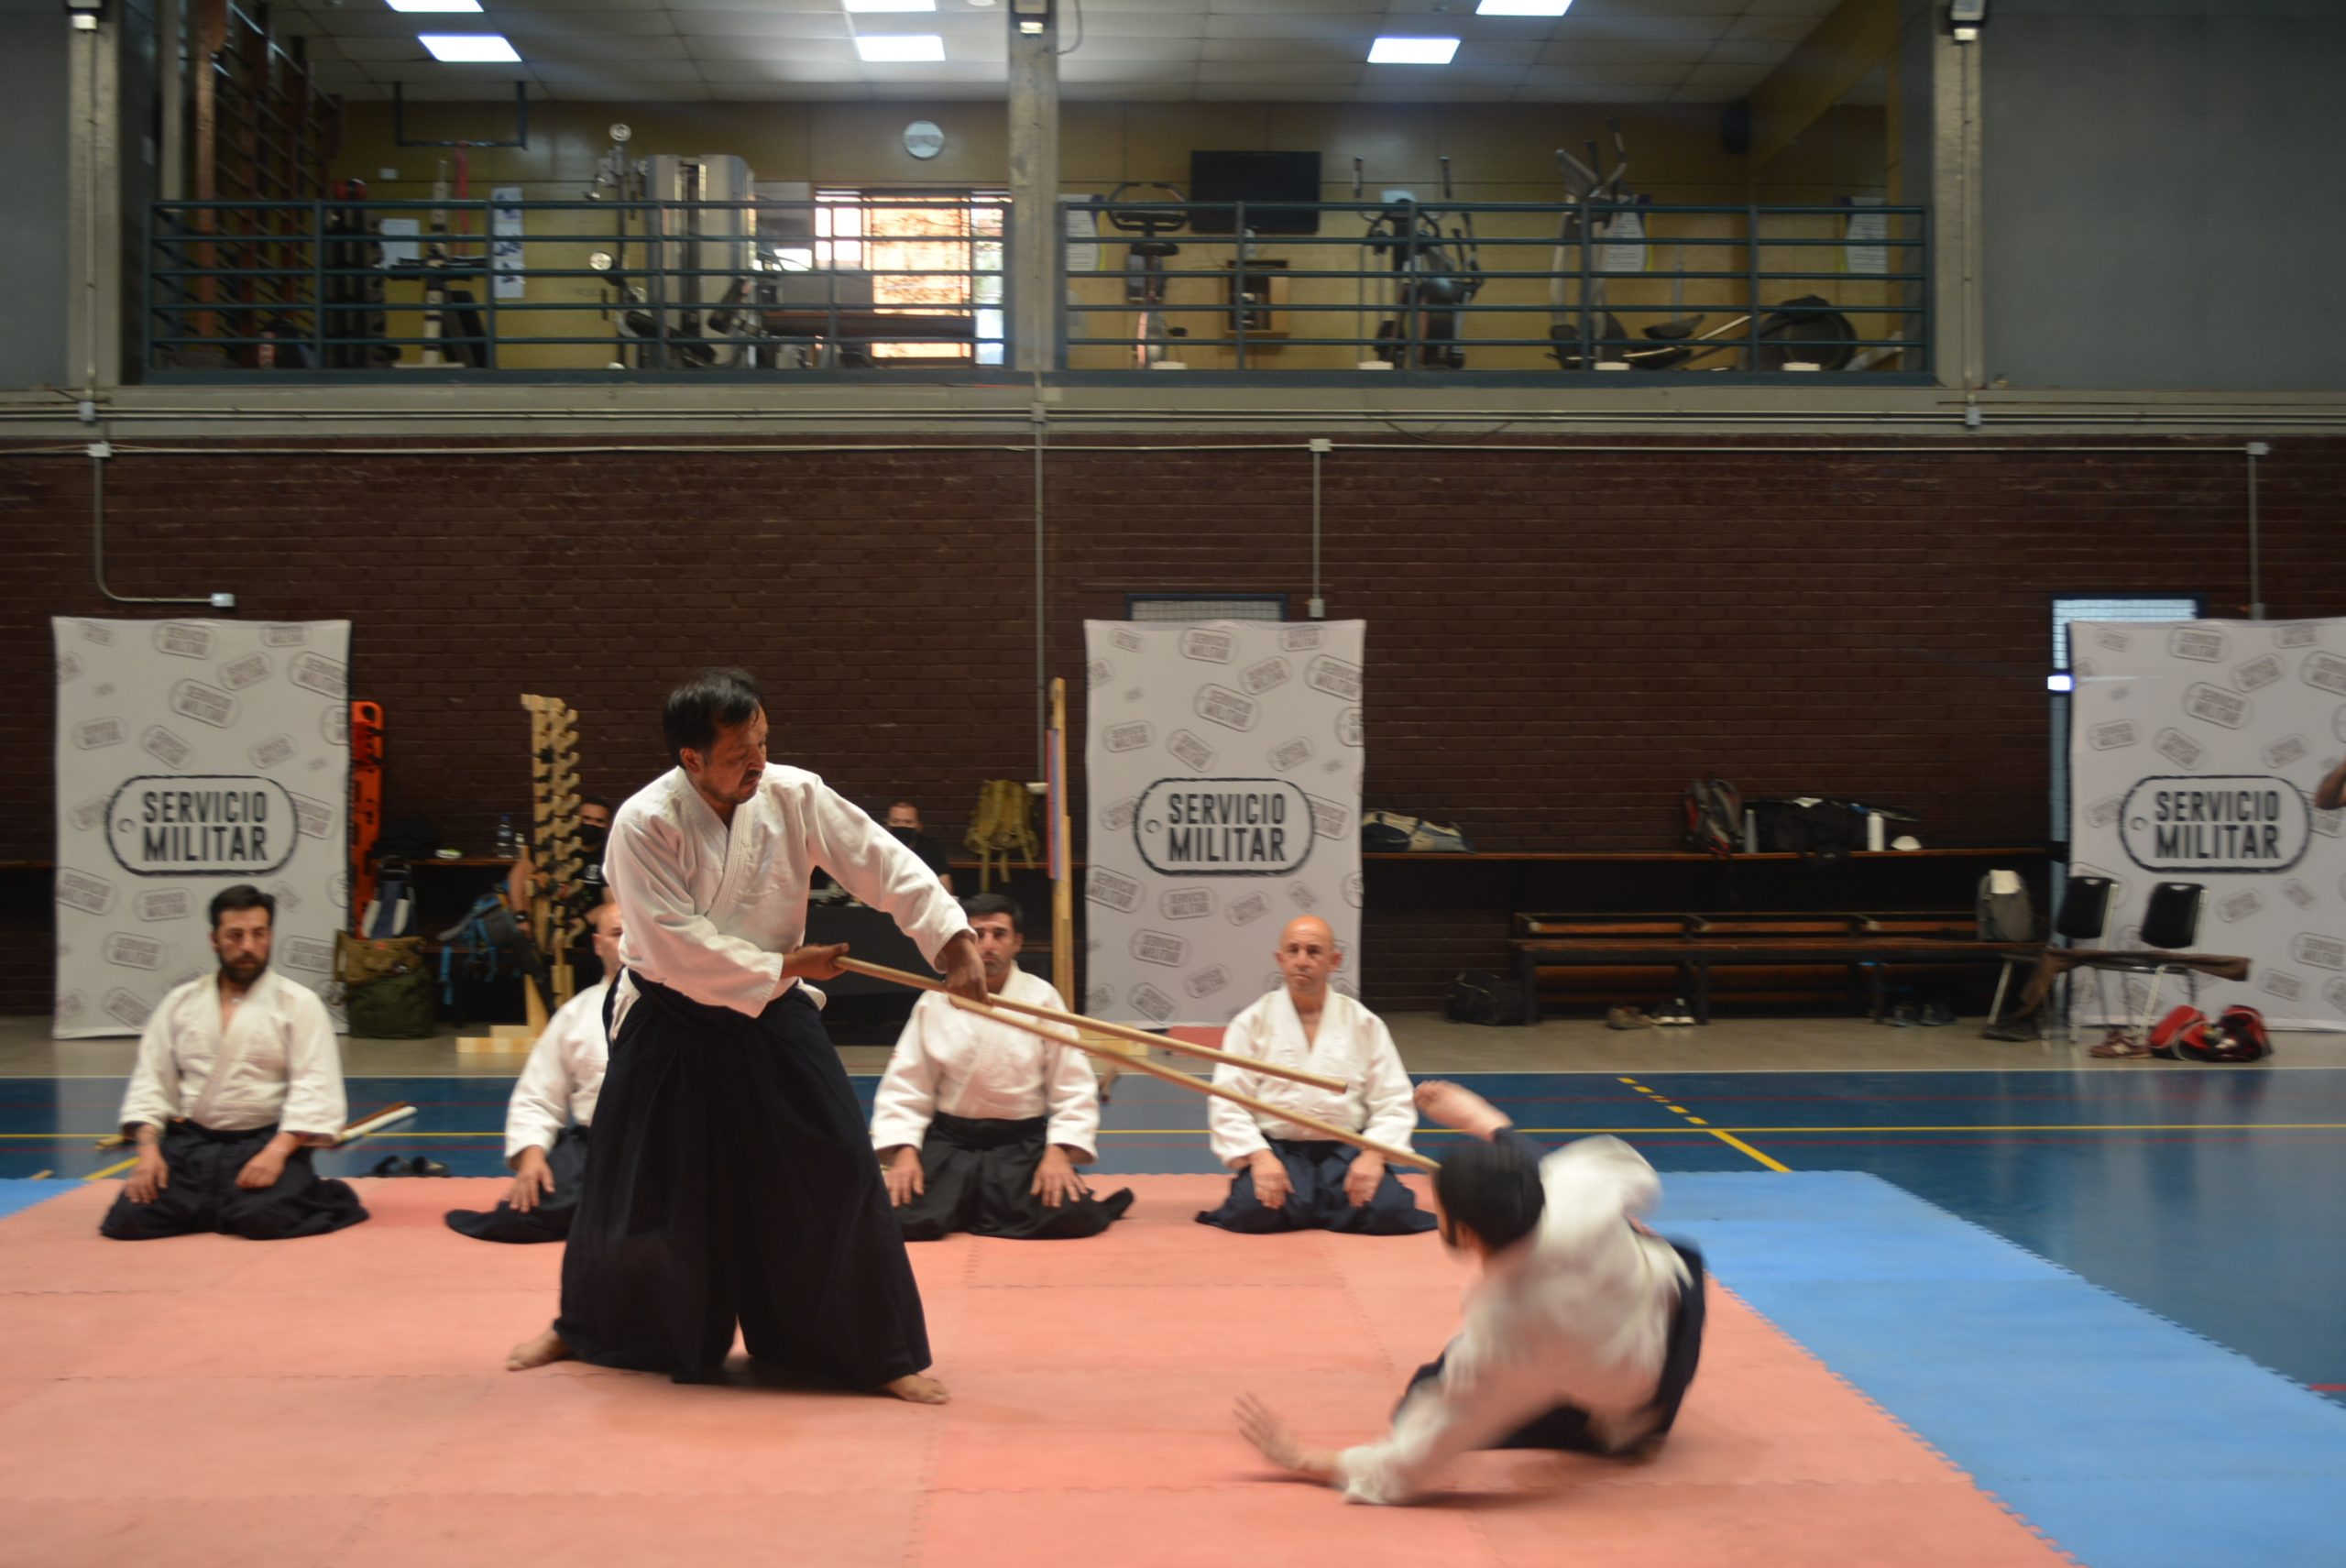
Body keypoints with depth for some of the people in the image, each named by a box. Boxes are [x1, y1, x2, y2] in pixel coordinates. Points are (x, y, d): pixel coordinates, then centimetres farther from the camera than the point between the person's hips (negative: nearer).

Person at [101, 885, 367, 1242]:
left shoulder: (299, 1004, -2)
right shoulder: (179, 1003, 10)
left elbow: (316, 1091, -9)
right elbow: (151, 1082, 9)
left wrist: (277, 1151, -22)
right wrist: (149, 1149, -7)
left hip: (266, 1144, -4)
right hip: (189, 1145, 4)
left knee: (261, 1219, -30)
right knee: (128, 1220, -13)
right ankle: (230, 1205, 11)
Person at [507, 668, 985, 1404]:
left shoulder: (794, 796, -11)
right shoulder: (645, 824, -20)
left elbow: (883, 862, -13)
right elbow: (683, 948, -24)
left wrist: (953, 938, -25)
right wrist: (787, 966, -20)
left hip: (771, 1020, 2)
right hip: (670, 1027, -2)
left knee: (838, 1174, -5)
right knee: (632, 1190, 9)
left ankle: (884, 1354, 7)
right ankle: (584, 1326, 38)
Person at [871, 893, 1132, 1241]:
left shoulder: (1042, 998, -4)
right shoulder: (936, 1002, -2)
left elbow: (1074, 1085, -3)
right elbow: (905, 1084, 2)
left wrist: (1059, 1152, -15)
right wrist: (905, 1151, -12)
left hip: (1023, 1145, -1)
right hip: (950, 1142, 1)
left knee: (1070, 1217, -24)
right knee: (903, 1218, -22)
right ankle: (960, 1205, 13)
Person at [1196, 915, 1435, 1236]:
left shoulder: (1365, 1024, 4)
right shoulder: (1251, 1024, 1)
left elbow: (1393, 1101, 3)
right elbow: (1229, 1103, -4)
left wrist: (1373, 1155, -14)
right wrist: (1259, 1156, -19)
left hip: (1346, 1152, 2)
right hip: (1276, 1149, -2)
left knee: (1389, 1211, -24)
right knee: (1255, 1211, -32)